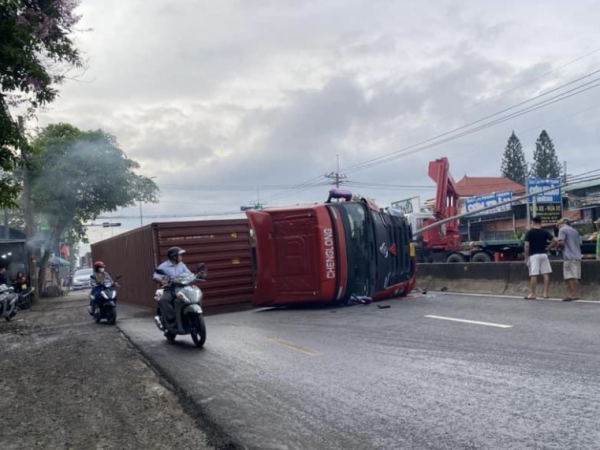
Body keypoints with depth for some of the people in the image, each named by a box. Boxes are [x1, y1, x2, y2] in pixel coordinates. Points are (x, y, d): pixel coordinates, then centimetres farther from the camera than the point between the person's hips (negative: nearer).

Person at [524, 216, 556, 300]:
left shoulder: (529, 233, -3)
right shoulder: (545, 232, 6)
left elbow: (527, 245, -8)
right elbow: (554, 241, 1)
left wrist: (526, 257, -2)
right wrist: (548, 247, 17)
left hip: (534, 255, -3)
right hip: (544, 254, 3)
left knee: (533, 275, -4)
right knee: (546, 274, 8)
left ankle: (532, 294, -2)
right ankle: (545, 293, 8)